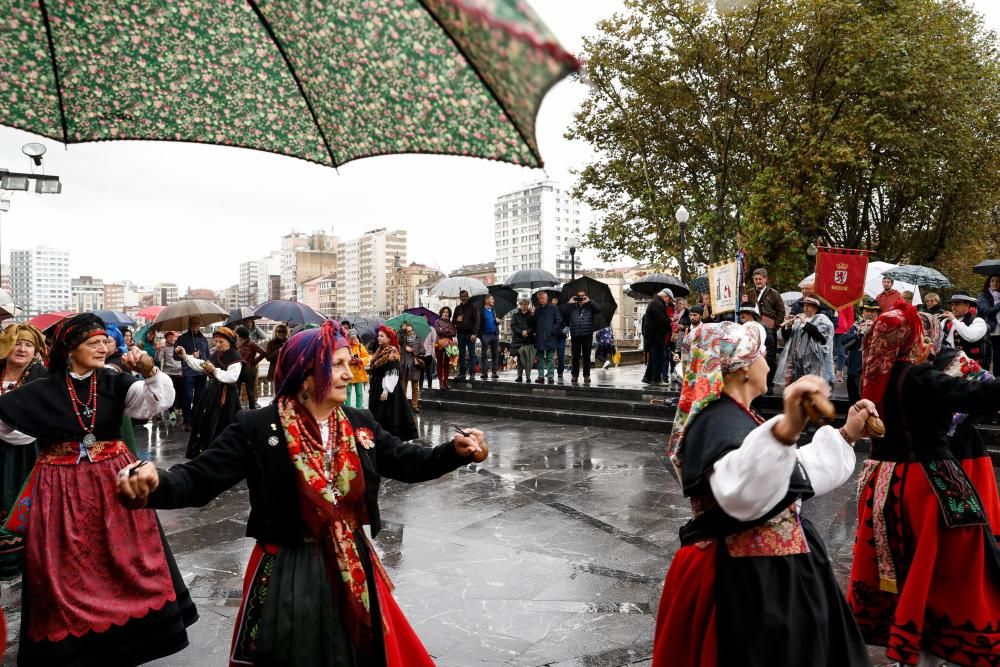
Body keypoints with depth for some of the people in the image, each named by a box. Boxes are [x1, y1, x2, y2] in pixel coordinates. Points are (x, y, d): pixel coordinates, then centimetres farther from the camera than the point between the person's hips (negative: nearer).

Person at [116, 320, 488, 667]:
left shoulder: (360, 425, 0)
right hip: (287, 574, -4)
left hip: (353, 570, 5)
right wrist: (155, 484, -37)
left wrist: (456, 450, -9)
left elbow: (407, 462, 6)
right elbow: (200, 479, -16)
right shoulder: (257, 427, -14)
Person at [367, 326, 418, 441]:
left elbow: (392, 374, -20)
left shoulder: (392, 353, -15)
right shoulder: (379, 351, 11)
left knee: (387, 415, -6)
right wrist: (371, 386, 15)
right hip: (376, 388, 9)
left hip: (386, 389, -9)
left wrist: (386, 390, -22)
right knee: (377, 414, 13)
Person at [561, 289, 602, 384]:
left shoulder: (590, 306, 9)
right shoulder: (572, 307, 12)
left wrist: (589, 301, -10)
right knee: (575, 356, 4)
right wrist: (569, 303, -6)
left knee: (586, 356, 4)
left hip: (587, 335, -1)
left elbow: (598, 309, -9)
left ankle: (586, 375, 11)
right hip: (575, 336, 1)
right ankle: (574, 375, 12)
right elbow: (563, 314, -1)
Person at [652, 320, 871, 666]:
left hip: (761, 574, 11)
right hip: (745, 583, -11)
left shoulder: (732, 418, 9)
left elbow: (792, 475, 22)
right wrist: (786, 430, -61)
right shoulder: (722, 422, -24)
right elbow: (741, 493, -47)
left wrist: (846, 435, 19)